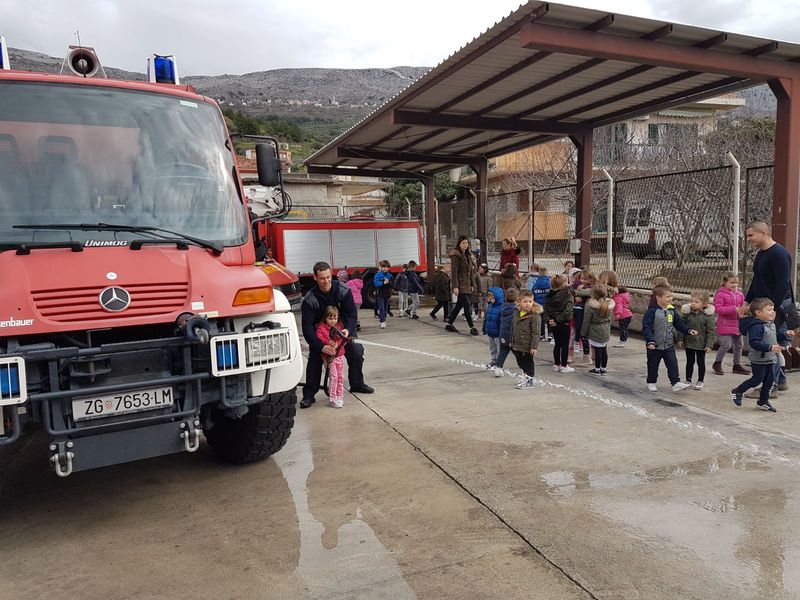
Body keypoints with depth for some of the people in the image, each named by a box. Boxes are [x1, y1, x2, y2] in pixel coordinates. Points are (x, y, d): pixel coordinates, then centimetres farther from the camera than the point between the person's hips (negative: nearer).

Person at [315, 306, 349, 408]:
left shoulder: (340, 326, 13)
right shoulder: (321, 327, -2)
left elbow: (345, 340, 9)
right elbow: (319, 338, -14)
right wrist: (328, 342, -25)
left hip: (339, 355, 5)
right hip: (329, 356, -5)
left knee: (340, 377, 9)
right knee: (333, 377, -9)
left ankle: (340, 397, 20)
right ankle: (333, 399, -2)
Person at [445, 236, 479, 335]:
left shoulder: (468, 255, 15)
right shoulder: (455, 255, -9)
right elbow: (454, 272, -14)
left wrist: (472, 284, 15)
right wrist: (455, 286, -19)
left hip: (467, 285, 8)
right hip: (460, 285, -8)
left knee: (459, 305, 11)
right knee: (466, 305, -9)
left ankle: (449, 324, 21)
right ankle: (472, 327, -6)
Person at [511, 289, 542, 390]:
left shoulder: (535, 315, -16)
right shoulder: (516, 312, 6)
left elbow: (536, 332, -17)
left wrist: (534, 346, -19)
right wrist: (512, 341, 18)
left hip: (527, 346, -7)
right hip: (517, 345, 7)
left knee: (528, 362, 6)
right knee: (520, 362, 19)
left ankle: (529, 381, 20)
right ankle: (526, 376, 38)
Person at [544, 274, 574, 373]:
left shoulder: (549, 295, 3)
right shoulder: (567, 295, -14)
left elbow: (545, 309, 0)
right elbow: (567, 310, -21)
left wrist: (549, 319, -7)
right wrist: (558, 319, -16)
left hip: (553, 323, 6)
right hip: (564, 323, -6)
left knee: (557, 344, 16)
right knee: (565, 345, 5)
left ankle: (556, 364, 21)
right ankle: (564, 366, 8)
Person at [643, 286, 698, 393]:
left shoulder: (671, 311, 4)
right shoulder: (652, 311, -15)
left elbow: (679, 323, 14)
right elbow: (646, 327, -19)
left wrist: (688, 330, 1)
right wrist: (650, 341, -26)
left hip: (669, 345, 5)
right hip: (655, 346, -4)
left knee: (673, 364, 0)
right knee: (653, 365, 10)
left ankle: (676, 383, 2)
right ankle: (651, 383, 25)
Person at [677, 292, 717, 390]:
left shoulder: (708, 316, -12)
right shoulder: (687, 313, -5)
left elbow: (711, 332, -10)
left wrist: (709, 345, -12)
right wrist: (680, 338, 0)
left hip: (701, 344, -2)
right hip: (689, 342, 2)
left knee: (701, 362, 11)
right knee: (690, 362, 12)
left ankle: (700, 381, 24)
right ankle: (688, 380, 22)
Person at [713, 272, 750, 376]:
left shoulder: (740, 294, 9)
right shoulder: (720, 294, -10)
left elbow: (742, 306, 17)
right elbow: (718, 308, -18)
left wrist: (744, 310, -8)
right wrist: (734, 309, -24)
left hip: (737, 324, 7)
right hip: (725, 325, -7)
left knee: (739, 345, 13)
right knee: (726, 345, -12)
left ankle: (737, 365, 28)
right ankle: (717, 364, 6)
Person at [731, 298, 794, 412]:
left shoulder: (771, 324, 10)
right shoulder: (756, 326, -23)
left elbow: (776, 337, 23)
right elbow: (754, 343, -30)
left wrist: (785, 334, 6)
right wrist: (770, 347, -35)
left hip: (770, 359, 9)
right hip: (759, 360, -9)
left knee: (769, 380, 11)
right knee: (756, 380, -1)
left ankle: (763, 402, 23)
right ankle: (737, 392, 18)